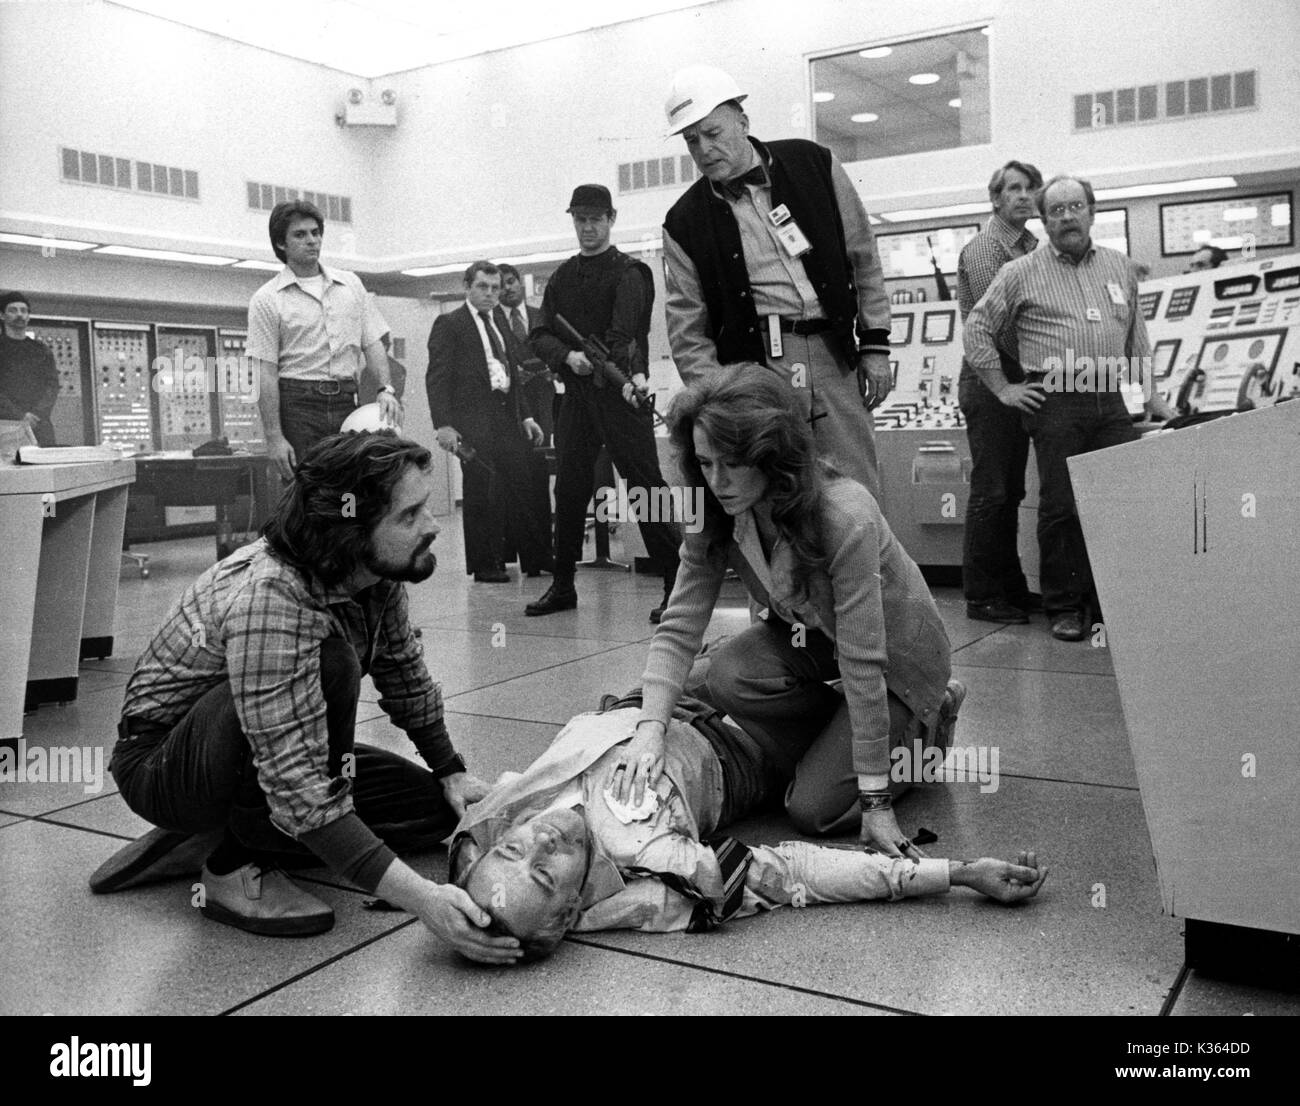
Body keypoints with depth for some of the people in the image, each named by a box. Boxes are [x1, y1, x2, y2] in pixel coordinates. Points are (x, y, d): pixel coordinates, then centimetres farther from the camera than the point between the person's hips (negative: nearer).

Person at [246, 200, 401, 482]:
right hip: (298, 405, -4)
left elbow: (372, 343, 14)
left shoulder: (351, 284, 13)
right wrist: (274, 437, -12)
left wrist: (386, 388, -5)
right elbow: (266, 373, -5)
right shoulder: (267, 299, 0)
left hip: (347, 401, 4)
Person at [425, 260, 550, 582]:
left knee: (526, 489, 4)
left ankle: (537, 559, 13)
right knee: (481, 493, -3)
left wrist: (526, 416, 17)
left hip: (508, 417, 6)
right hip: (474, 421, -6)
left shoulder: (500, 322, 20)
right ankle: (485, 565, 7)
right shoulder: (449, 324, -1)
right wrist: (443, 424, -16)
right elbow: (437, 378, -8)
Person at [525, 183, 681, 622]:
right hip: (576, 393, 5)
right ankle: (562, 586, 20)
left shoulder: (629, 272, 0)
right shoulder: (562, 278, 17)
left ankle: (678, 586, -4)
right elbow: (540, 334, 8)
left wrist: (634, 373, -29)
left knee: (646, 486, -8)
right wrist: (567, 356, -11)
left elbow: (627, 331, -16)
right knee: (568, 487, 8)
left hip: (620, 392, -5)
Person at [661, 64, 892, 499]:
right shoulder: (685, 223, 5)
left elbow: (863, 259, 12)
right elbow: (688, 332, 4)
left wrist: (875, 345, 6)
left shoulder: (813, 164, 8)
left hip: (834, 356, 1)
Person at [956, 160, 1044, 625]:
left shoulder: (1032, 247, 15)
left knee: (1011, 491, 12)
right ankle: (980, 596, 1)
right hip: (988, 379, -8)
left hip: (1020, 381, 8)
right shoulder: (981, 248, -9)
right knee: (990, 491, -5)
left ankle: (1010, 586, 20)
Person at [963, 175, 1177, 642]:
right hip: (1055, 400, -4)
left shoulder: (1119, 266, 18)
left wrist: (1151, 393, 17)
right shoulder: (1021, 273, 5)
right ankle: (1064, 607, 7)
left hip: (1111, 401, 4)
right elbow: (977, 328, 5)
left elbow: (1137, 334, 23)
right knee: (1060, 507, -4)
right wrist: (1003, 389, 1)